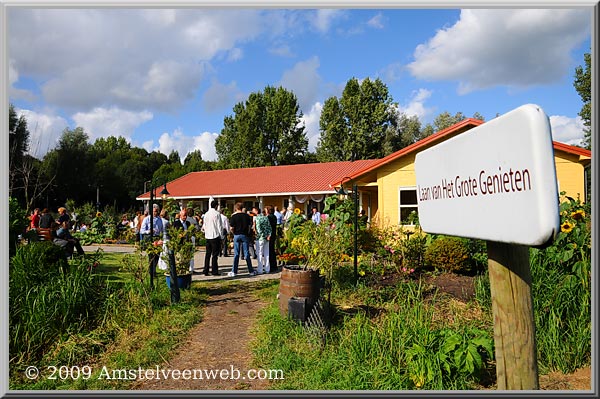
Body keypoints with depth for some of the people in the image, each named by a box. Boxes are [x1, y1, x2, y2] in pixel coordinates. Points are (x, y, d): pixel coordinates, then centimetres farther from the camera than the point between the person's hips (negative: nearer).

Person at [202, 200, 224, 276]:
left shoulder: (206, 214, 8)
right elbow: (219, 225, -9)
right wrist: (221, 236, -3)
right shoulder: (217, 214, -10)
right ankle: (214, 271, 0)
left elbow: (204, 226, 13)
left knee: (208, 254, 10)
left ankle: (206, 271, 10)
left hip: (207, 236, 5)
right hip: (215, 236, -5)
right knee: (215, 254, -1)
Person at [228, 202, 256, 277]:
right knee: (247, 254, 6)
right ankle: (251, 271, 8)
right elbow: (249, 226, 5)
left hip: (237, 235, -1)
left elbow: (231, 228, -8)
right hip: (245, 235, 2)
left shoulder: (233, 216, -6)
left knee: (236, 254, 3)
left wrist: (234, 233, 10)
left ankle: (234, 271, 5)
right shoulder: (247, 215, 2)